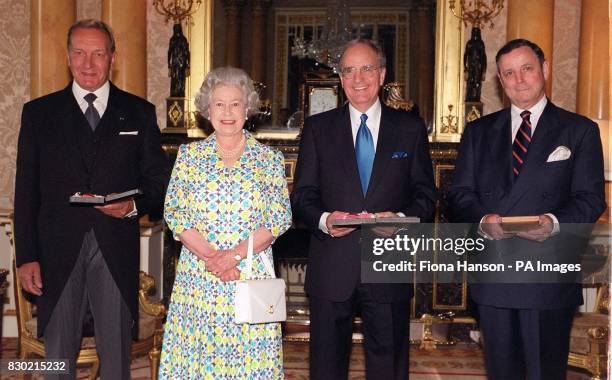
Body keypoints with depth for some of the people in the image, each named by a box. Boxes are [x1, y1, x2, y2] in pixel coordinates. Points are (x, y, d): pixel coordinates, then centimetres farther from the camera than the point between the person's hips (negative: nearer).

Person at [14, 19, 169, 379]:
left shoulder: (139, 112, 6)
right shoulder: (39, 112, 7)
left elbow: (158, 182, 7)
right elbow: (26, 191, 4)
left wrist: (134, 206, -14)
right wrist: (27, 256, -2)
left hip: (117, 252, 0)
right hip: (58, 252, 1)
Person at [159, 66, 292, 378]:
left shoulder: (269, 159, 5)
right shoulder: (189, 155, 7)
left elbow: (280, 218, -1)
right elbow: (174, 212, 1)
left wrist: (236, 254, -13)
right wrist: (210, 255, -12)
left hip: (252, 275, -1)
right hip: (198, 276, 1)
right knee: (198, 352, 4)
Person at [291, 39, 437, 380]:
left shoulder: (411, 129, 7)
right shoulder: (318, 128, 7)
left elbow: (426, 195, 5)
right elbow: (302, 196, 4)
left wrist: (403, 218, -15)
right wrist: (324, 219, -16)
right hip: (331, 270, 0)